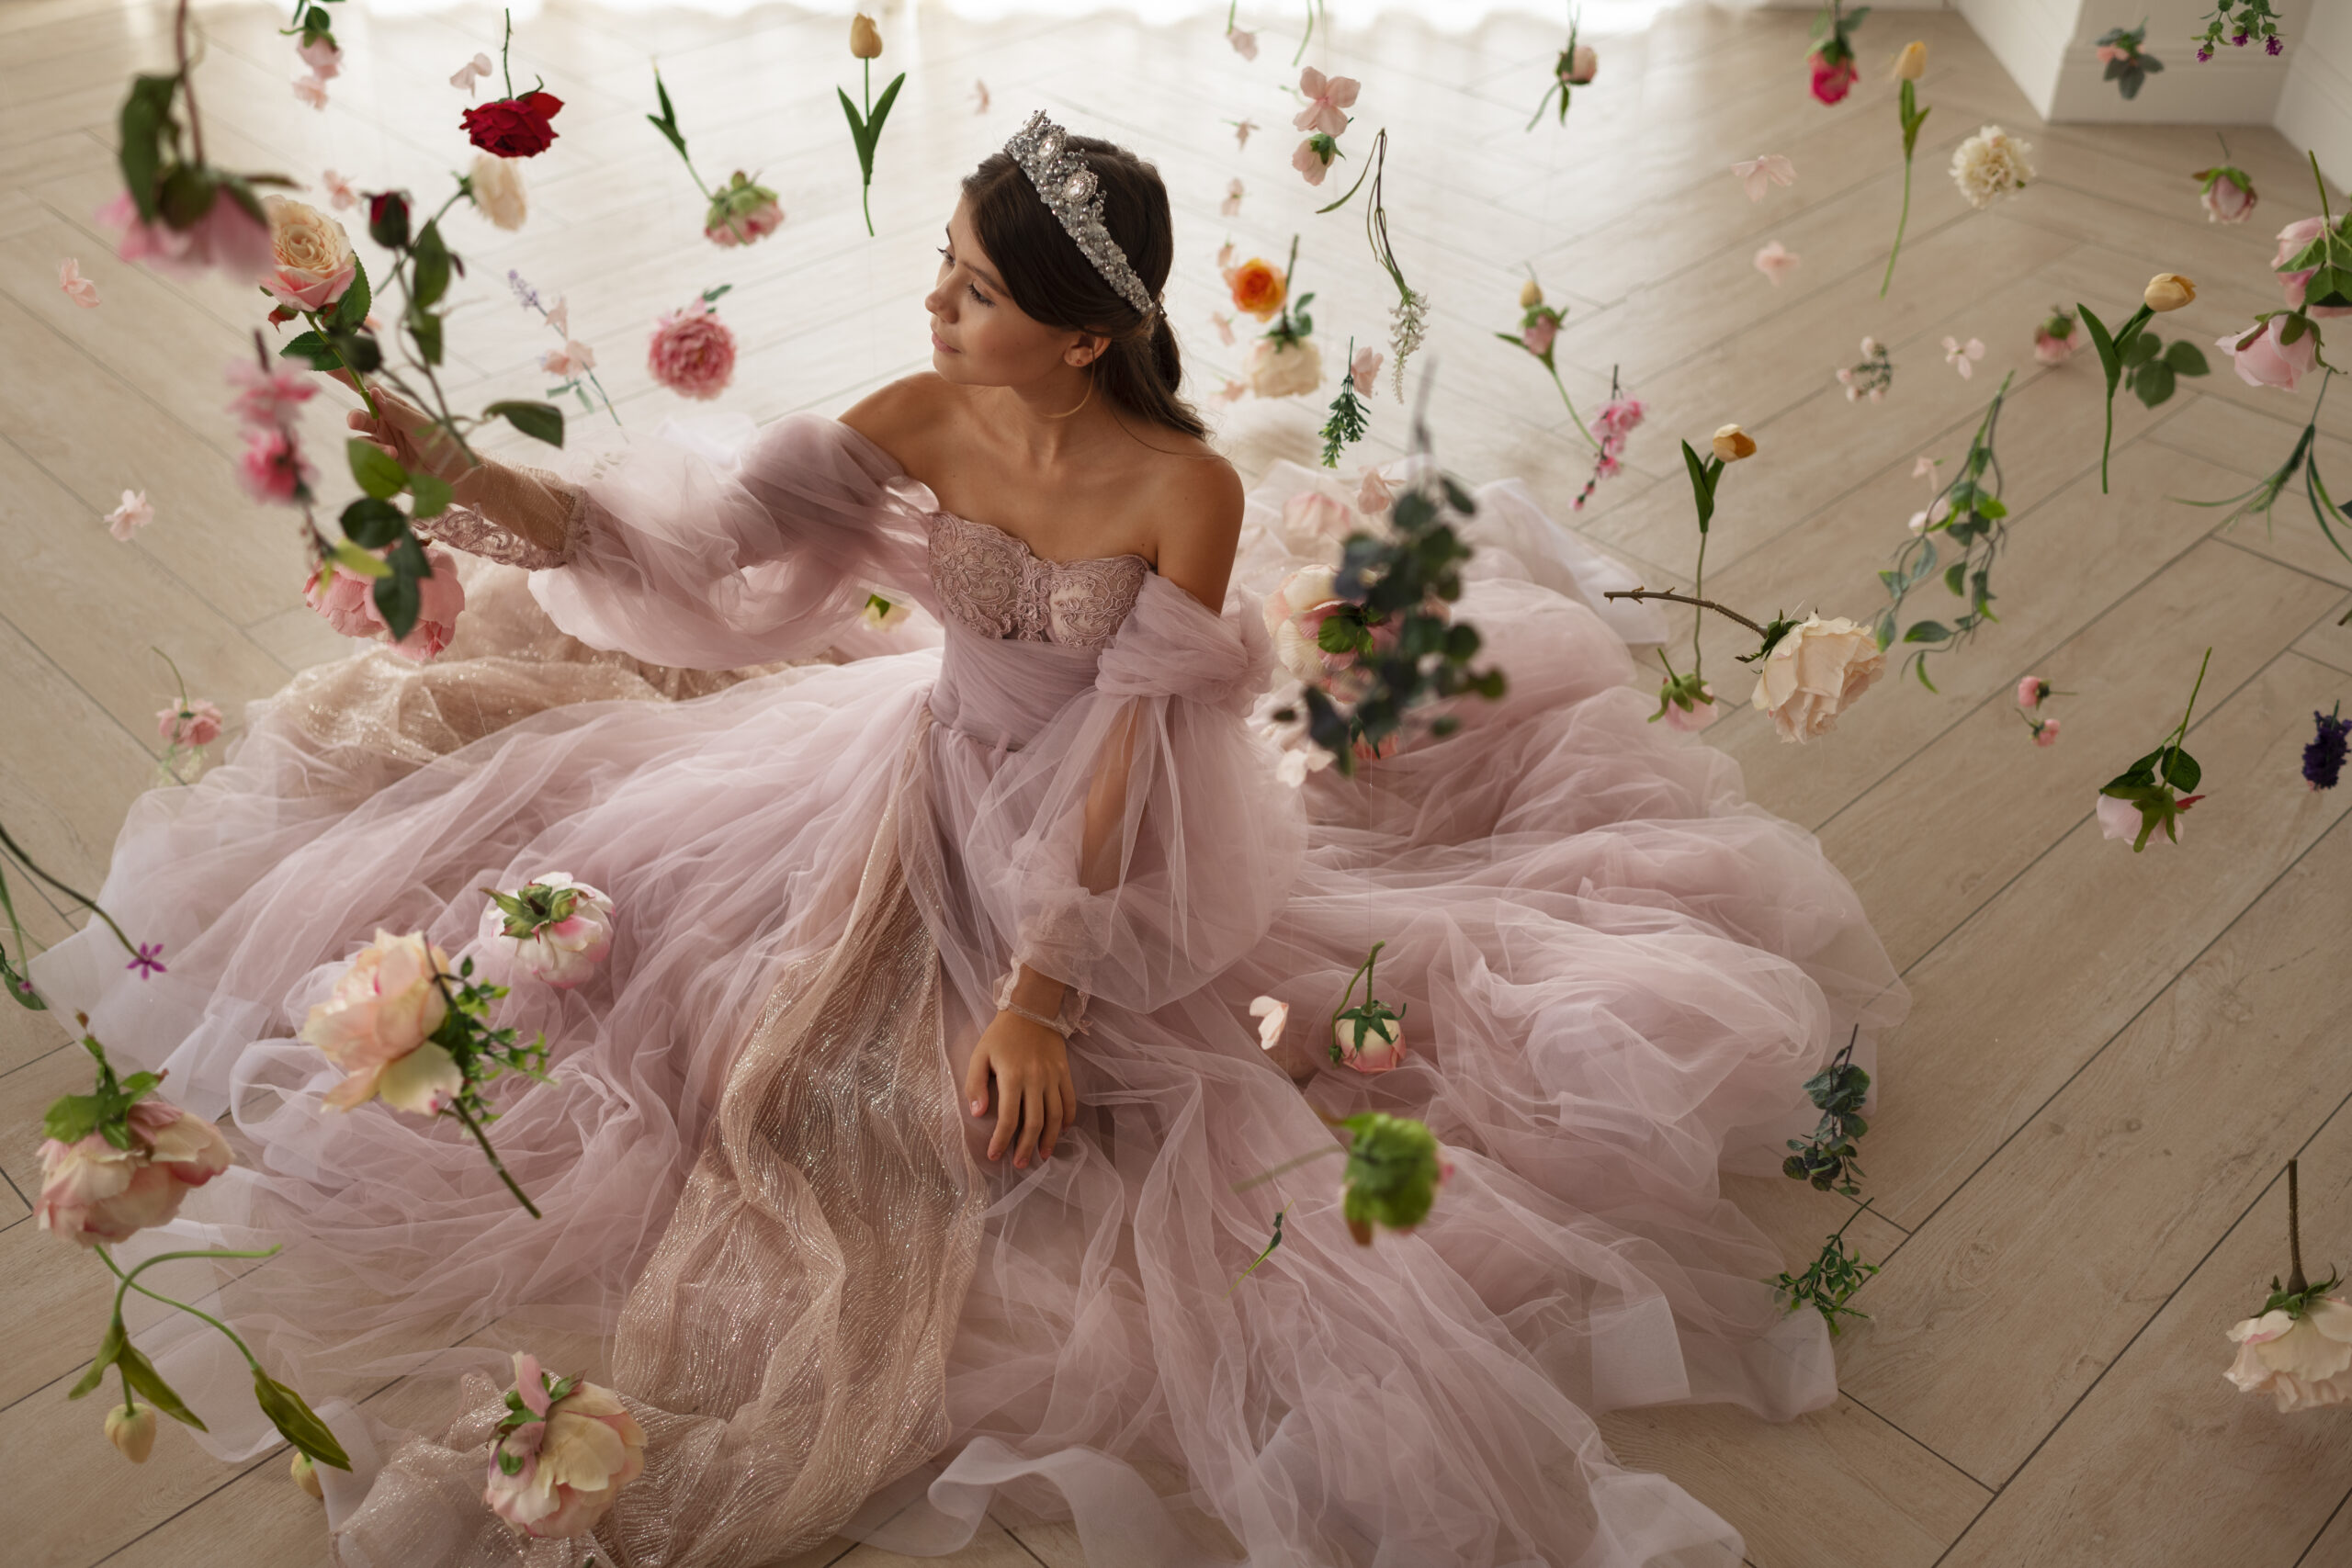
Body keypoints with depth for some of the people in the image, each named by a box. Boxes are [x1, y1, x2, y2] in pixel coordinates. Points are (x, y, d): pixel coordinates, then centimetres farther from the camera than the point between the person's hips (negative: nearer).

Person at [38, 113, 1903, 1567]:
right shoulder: (921, 423, -14)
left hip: (1120, 862, -5)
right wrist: (465, 476, -25)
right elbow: (685, 542, -13)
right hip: (934, 795, 5)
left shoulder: (1186, 491, -26)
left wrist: (1037, 992, -24)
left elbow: (1131, 759, -23)